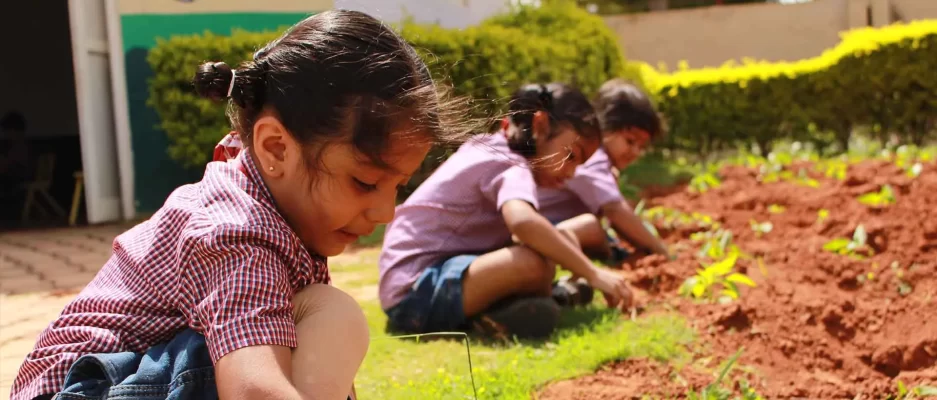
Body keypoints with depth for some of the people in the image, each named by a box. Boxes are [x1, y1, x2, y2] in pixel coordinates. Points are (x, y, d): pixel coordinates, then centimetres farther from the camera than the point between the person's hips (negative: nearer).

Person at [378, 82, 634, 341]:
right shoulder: (511, 167, -14)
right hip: (417, 292, -10)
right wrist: (593, 274, -33)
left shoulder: (489, 146, 14)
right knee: (534, 263, -31)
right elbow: (522, 220, -37)